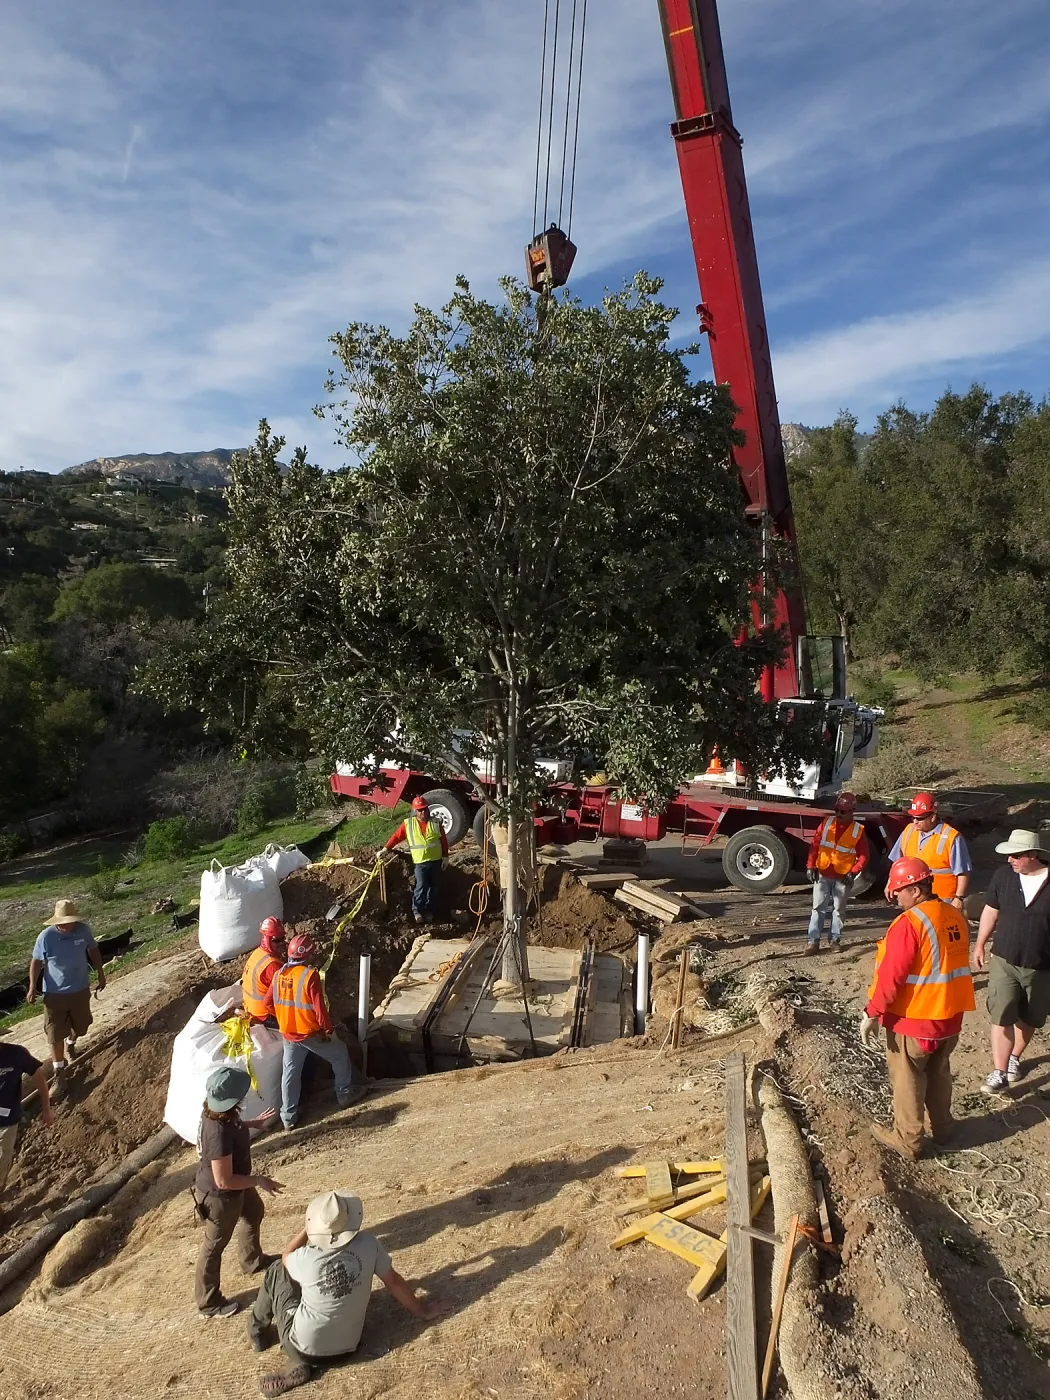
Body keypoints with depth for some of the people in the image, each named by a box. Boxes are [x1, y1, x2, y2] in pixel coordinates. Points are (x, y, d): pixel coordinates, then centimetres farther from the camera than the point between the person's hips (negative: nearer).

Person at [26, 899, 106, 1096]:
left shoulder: (83, 930, -13)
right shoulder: (46, 936, -20)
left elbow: (93, 950, 4)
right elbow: (36, 962, -6)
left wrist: (100, 973, 10)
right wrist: (32, 987, -11)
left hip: (80, 989, 3)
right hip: (55, 993, -3)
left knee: (81, 1026, 20)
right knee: (55, 1034, 1)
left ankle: (70, 1043, 54)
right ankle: (59, 1073, 15)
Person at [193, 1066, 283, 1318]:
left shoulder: (218, 1112, -17)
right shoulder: (219, 1134, -43)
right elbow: (224, 1181, -35)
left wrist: (253, 1123, 9)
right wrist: (259, 1181, -24)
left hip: (234, 1184, 9)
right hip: (220, 1195, -9)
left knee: (254, 1213, 31)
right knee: (214, 1245, 15)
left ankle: (252, 1260, 58)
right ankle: (209, 1303, 40)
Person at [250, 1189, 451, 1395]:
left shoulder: (305, 1258, -25)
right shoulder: (368, 1243, -20)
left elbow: (286, 1256, 2)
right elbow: (393, 1282, -4)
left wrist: (310, 1226, -4)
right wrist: (420, 1311, 10)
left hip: (304, 1349, -3)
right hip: (347, 1348, 3)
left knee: (277, 1269, 13)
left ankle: (258, 1332, 32)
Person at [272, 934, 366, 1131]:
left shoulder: (279, 975, -3)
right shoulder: (310, 975, -22)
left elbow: (269, 1003, 9)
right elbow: (319, 1007, -21)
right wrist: (329, 1028, -7)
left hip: (288, 1034, 5)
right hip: (311, 1032, -5)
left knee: (290, 1072, 16)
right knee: (340, 1055, 17)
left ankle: (289, 1116, 21)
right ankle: (345, 1094, 27)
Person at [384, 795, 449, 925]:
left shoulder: (436, 823, 1)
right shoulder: (408, 824, -2)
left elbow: (444, 841, 5)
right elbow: (397, 836, 1)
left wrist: (445, 856, 2)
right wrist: (386, 849, -4)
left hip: (436, 861, 2)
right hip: (420, 862, -2)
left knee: (433, 887, 10)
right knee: (421, 887, -12)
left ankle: (430, 910, 24)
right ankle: (417, 909, 7)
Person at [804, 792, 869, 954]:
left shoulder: (858, 830, -5)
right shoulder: (826, 823, -2)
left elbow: (864, 856, -1)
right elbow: (814, 845, 1)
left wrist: (853, 872, -12)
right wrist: (810, 866, -6)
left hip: (843, 877, -1)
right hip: (822, 874, 1)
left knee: (839, 909, 10)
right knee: (818, 907, 0)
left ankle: (835, 939, 22)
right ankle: (813, 941, 1)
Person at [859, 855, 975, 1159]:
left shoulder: (909, 923, -24)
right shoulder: (955, 916, 1)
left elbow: (891, 976, -24)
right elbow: (954, 965, 12)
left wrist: (872, 1014, -15)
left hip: (912, 1020, -7)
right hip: (949, 1017, 7)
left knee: (907, 1080, 9)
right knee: (939, 1072, 25)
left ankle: (908, 1140, 20)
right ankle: (943, 1128, 39)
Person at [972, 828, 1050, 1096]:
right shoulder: (1004, 875, -7)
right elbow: (991, 911, 5)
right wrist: (980, 944, 9)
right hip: (1004, 961, 1)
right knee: (1001, 1017, -5)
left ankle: (1014, 1058, 39)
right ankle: (999, 1073, 0)